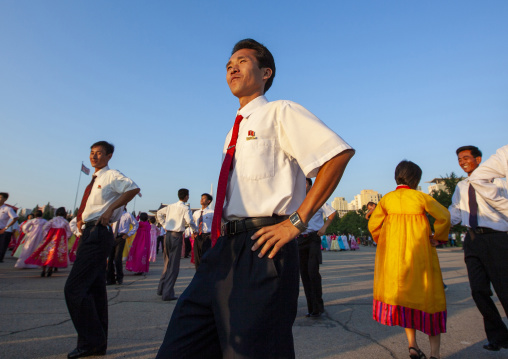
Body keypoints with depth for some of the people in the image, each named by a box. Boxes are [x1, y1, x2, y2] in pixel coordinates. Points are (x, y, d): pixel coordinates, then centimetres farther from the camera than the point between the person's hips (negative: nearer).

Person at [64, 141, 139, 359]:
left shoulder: (112, 176, -7)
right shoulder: (94, 180, 19)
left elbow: (134, 189, -23)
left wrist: (111, 209, -22)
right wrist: (82, 220, 15)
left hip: (98, 234, -9)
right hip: (89, 234, 9)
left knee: (74, 288, -11)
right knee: (95, 289, 13)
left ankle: (90, 341, 3)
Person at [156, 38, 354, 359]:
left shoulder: (280, 112, -1)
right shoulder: (235, 131, 21)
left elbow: (340, 153, -13)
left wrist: (297, 221, -17)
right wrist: (223, 239, 15)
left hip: (262, 251, -7)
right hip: (224, 248, 8)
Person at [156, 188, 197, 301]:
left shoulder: (170, 206, 11)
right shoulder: (185, 208, -8)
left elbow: (159, 213, 21)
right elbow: (189, 221, -20)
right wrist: (195, 229, -3)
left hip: (168, 234, 7)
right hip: (177, 236, -7)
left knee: (167, 262, 20)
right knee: (174, 265, -1)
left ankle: (161, 288, 28)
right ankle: (167, 293, 0)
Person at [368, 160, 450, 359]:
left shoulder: (386, 199, 4)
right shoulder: (420, 197, -1)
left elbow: (373, 225, 1)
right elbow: (444, 216, -11)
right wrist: (437, 238, 3)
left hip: (394, 253, 2)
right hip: (420, 252, -2)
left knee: (402, 293, 14)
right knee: (428, 296, 8)